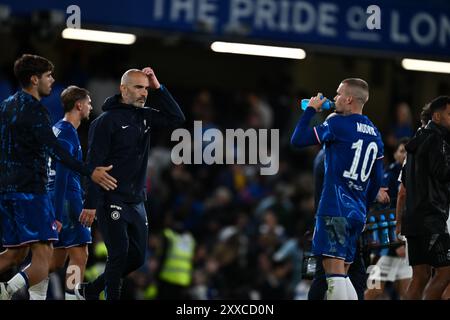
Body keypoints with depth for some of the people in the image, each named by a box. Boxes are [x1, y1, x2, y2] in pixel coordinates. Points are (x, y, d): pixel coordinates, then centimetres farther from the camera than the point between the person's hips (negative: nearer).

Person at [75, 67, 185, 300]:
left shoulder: (144, 116, 11)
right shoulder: (106, 121, -10)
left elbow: (177, 119, 8)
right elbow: (94, 164, -13)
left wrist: (158, 88, -1)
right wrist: (91, 204, -18)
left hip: (137, 202, 7)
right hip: (112, 200, -7)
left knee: (137, 256, 8)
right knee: (120, 253, -13)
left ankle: (90, 290, 22)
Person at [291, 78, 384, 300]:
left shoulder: (338, 124, -8)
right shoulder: (374, 133, 15)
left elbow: (297, 140, -5)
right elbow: (377, 180, 19)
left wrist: (311, 110, 8)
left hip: (335, 208, -8)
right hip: (357, 212, 8)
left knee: (334, 272, -12)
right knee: (342, 275, 13)